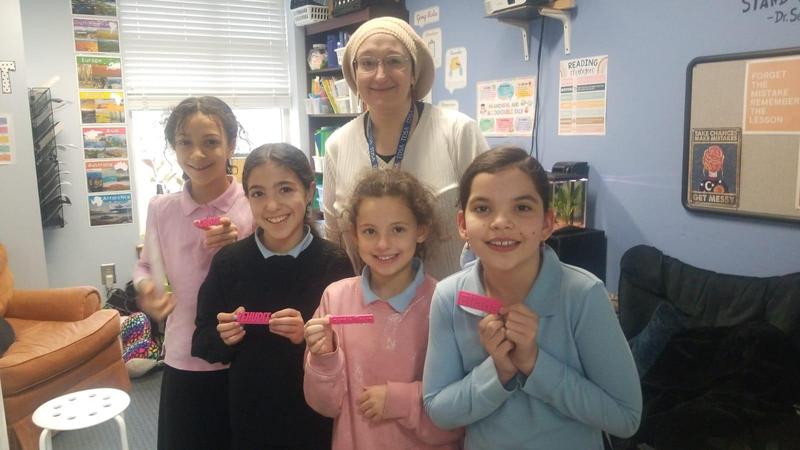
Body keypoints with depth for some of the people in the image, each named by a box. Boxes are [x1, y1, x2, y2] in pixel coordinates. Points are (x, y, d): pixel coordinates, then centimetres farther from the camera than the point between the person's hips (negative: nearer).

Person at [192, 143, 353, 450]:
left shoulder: (335, 263, -12)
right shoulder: (228, 262, -6)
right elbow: (202, 345, 1)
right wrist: (224, 338, -18)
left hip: (317, 421, -1)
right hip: (248, 419, 2)